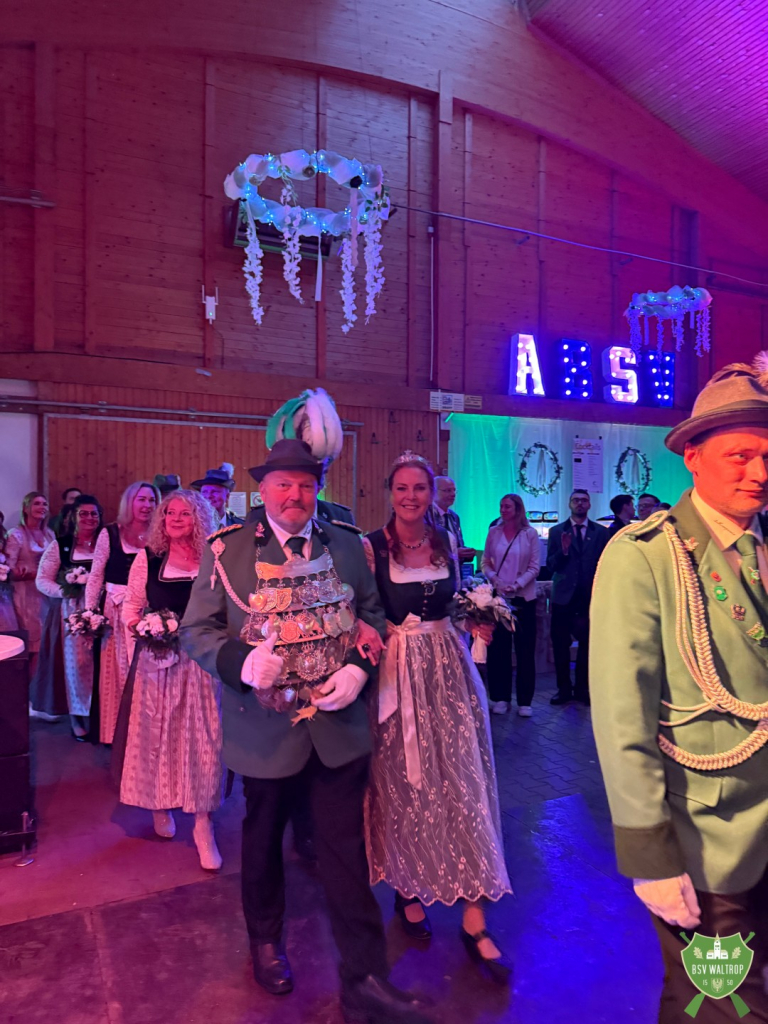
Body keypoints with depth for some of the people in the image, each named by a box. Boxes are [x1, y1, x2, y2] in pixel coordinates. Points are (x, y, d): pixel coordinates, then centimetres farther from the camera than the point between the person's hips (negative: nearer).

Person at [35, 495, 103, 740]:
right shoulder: (60, 545, 3)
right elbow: (42, 580, 2)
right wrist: (63, 591, -14)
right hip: (73, 612, -1)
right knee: (78, 662, 0)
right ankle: (79, 716, 17)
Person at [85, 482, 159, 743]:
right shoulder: (110, 533, -3)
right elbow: (96, 575, -1)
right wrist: (89, 612, -5)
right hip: (115, 609, -1)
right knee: (115, 670, 8)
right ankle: (114, 731, 22)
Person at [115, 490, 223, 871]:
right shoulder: (147, 558, 2)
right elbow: (131, 605, 8)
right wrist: (137, 627, -11)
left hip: (198, 661, -1)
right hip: (156, 657, 1)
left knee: (201, 737, -1)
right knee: (154, 732, 10)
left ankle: (202, 823, 8)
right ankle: (159, 806, 32)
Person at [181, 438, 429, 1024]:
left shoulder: (347, 546, 0)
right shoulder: (227, 551, -6)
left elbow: (373, 615, 5)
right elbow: (196, 630, -5)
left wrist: (358, 667, -13)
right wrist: (242, 661, -24)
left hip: (340, 723, 1)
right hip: (265, 727, 0)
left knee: (345, 850, 8)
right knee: (263, 839, 22)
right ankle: (266, 941, 50)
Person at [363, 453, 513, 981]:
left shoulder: (446, 541, 6)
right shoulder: (372, 546, -6)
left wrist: (477, 620, 1)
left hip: (449, 669, 3)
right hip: (399, 673, -3)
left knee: (462, 780, 3)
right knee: (403, 784, 9)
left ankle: (474, 920, 14)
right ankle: (408, 889, 33)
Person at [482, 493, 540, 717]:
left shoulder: (530, 534, -1)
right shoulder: (494, 532, 5)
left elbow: (534, 567, -3)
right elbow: (485, 562, 6)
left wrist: (516, 585, -15)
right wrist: (495, 581, -11)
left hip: (523, 597, -2)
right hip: (498, 597, 2)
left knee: (525, 649, 3)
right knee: (498, 648, 5)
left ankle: (524, 701, 12)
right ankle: (500, 697, 15)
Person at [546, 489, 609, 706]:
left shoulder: (601, 532, 8)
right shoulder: (557, 531, 7)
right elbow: (550, 565, 0)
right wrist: (563, 551, -17)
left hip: (590, 597, 0)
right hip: (564, 597, 0)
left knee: (587, 644, 4)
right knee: (560, 644, 3)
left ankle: (582, 688, 17)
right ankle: (564, 689, 14)